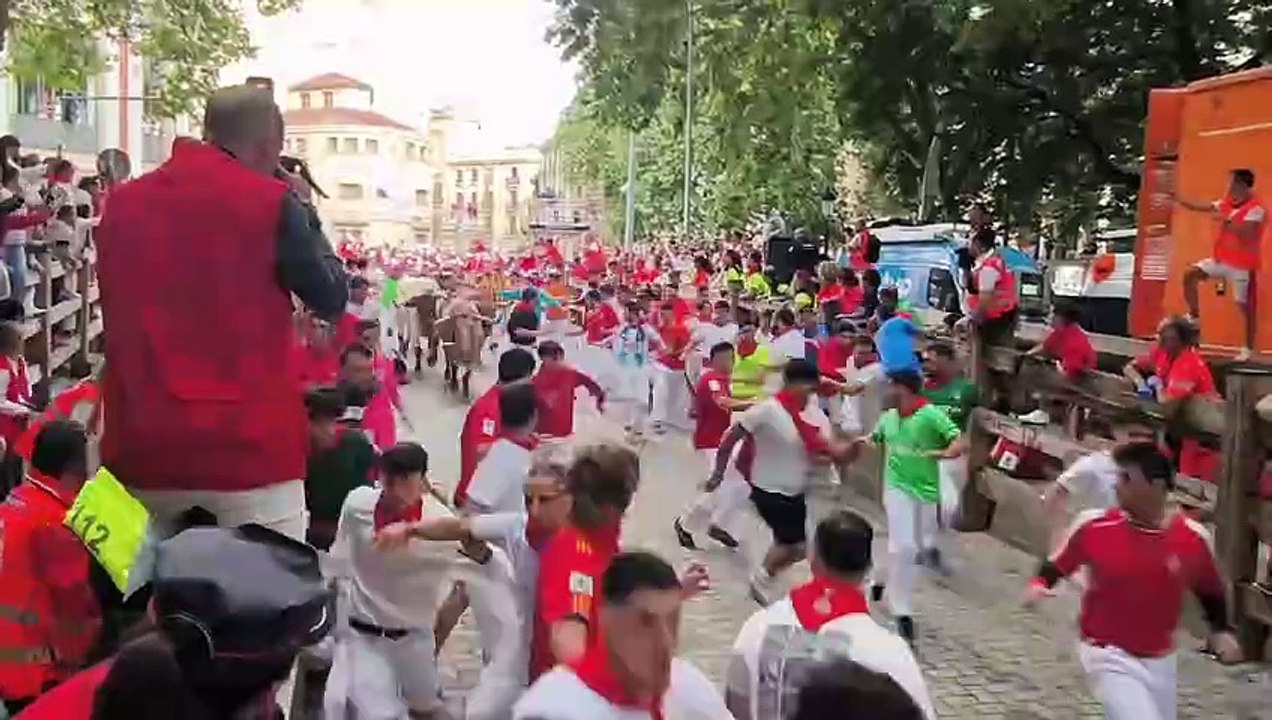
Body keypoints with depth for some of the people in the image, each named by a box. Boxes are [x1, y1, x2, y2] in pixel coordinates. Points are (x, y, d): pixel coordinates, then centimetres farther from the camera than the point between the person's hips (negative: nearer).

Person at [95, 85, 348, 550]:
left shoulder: (122, 204, 10)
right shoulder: (271, 202, -5)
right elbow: (332, 300, 3)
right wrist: (303, 210, 15)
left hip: (140, 450, 5)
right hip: (248, 450, -5)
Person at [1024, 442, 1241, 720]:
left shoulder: (1194, 537, -9)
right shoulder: (1094, 525, -16)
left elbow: (1210, 589, 10)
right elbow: (1056, 565, -1)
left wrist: (1220, 631, 4)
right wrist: (1039, 584, -19)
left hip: (1160, 660, 4)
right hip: (1109, 656, -4)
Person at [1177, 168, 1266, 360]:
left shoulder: (1256, 208, -17)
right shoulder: (1228, 203, 7)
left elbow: (1245, 233, -30)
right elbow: (1202, 207, 14)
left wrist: (1225, 220, -27)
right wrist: (1176, 199, 11)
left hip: (1241, 265, -7)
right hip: (1221, 259, 7)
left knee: (1245, 306, -1)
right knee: (1190, 275, -3)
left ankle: (1248, 350, 7)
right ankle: (1194, 316, 10)